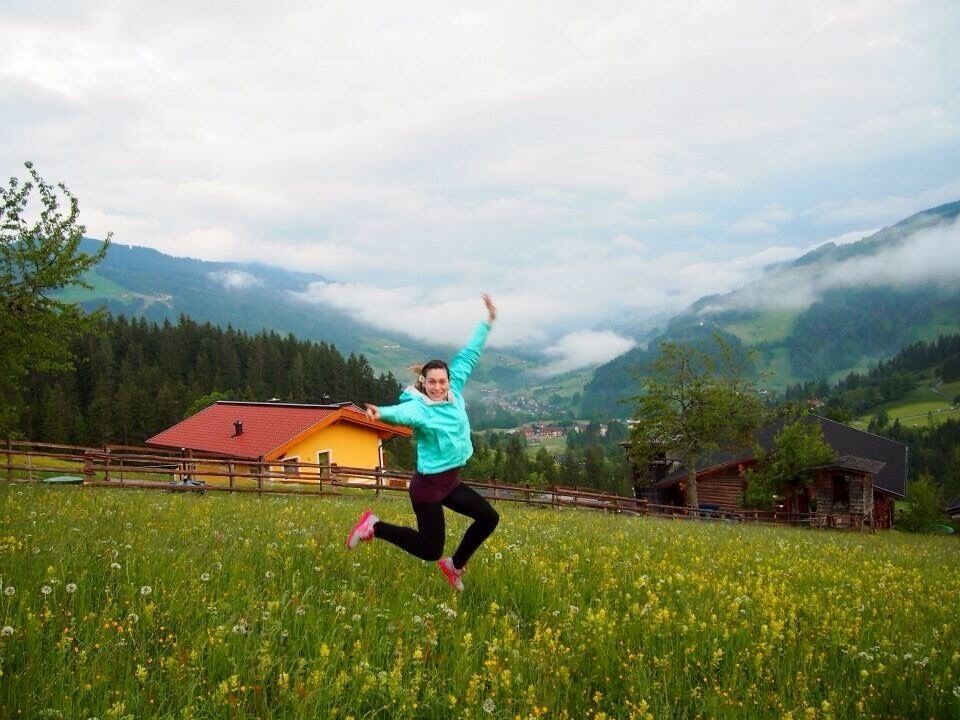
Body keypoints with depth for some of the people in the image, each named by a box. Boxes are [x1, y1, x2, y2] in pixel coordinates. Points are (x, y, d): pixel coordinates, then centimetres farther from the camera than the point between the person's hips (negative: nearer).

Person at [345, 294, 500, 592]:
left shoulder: (454, 393, -1)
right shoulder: (419, 407, -21)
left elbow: (468, 355, 7)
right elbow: (402, 412, -44)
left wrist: (488, 321, 11)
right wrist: (382, 413, -67)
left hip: (451, 482, 8)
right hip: (428, 485, -8)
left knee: (489, 518, 9)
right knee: (430, 549, -1)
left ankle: (455, 566, 25)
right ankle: (375, 526, 15)